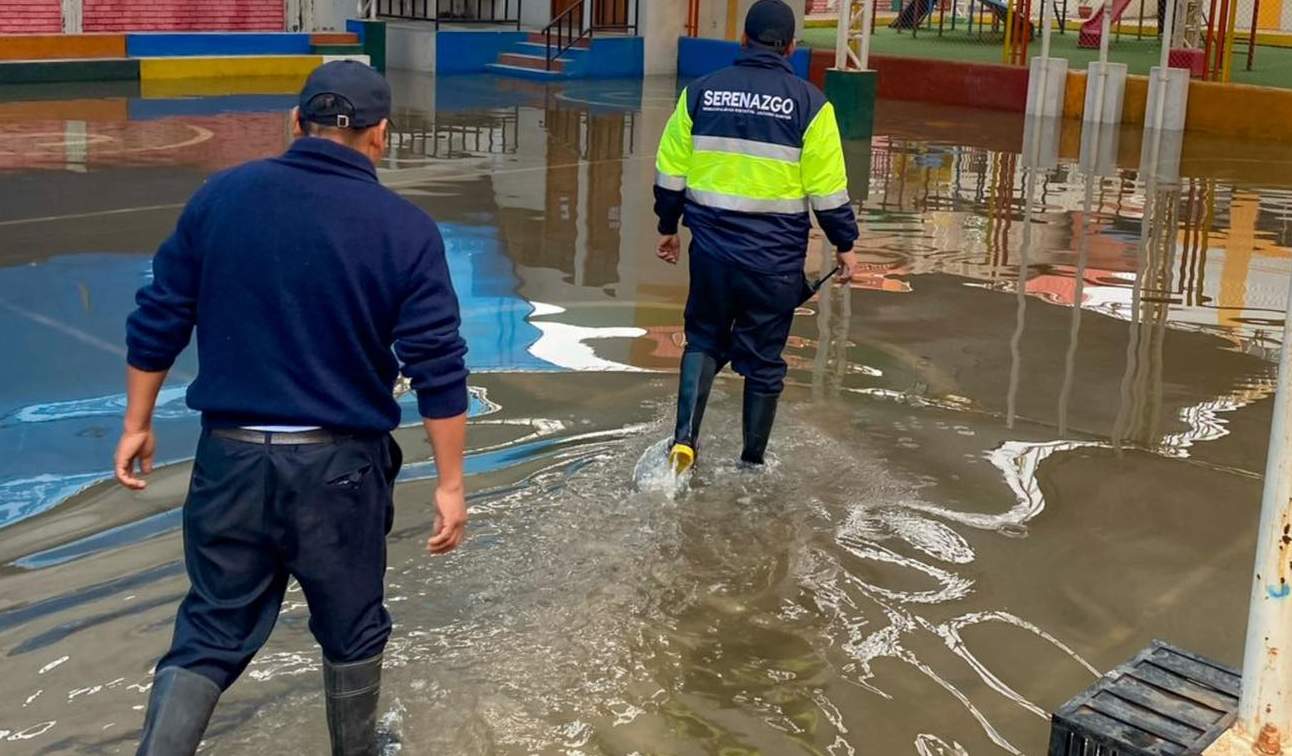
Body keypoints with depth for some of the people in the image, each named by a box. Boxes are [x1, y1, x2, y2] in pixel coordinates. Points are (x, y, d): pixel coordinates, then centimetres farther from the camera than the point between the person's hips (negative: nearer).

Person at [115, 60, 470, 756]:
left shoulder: (222, 196, -1)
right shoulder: (405, 229, -8)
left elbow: (157, 323, 3)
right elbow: (439, 370, -9)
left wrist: (137, 425, 14)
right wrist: (450, 484, -2)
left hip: (231, 456, 2)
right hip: (341, 464, -1)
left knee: (209, 635, 14)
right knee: (350, 631, 19)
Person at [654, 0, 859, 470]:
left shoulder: (700, 92, 3)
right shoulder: (808, 103, -5)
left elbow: (670, 173, 8)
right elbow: (828, 189, -4)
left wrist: (668, 228, 21)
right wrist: (845, 245, 7)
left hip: (711, 249, 2)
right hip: (776, 259, -2)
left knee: (704, 341, 20)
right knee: (763, 359, 11)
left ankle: (684, 437, 3)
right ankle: (752, 461, 22)